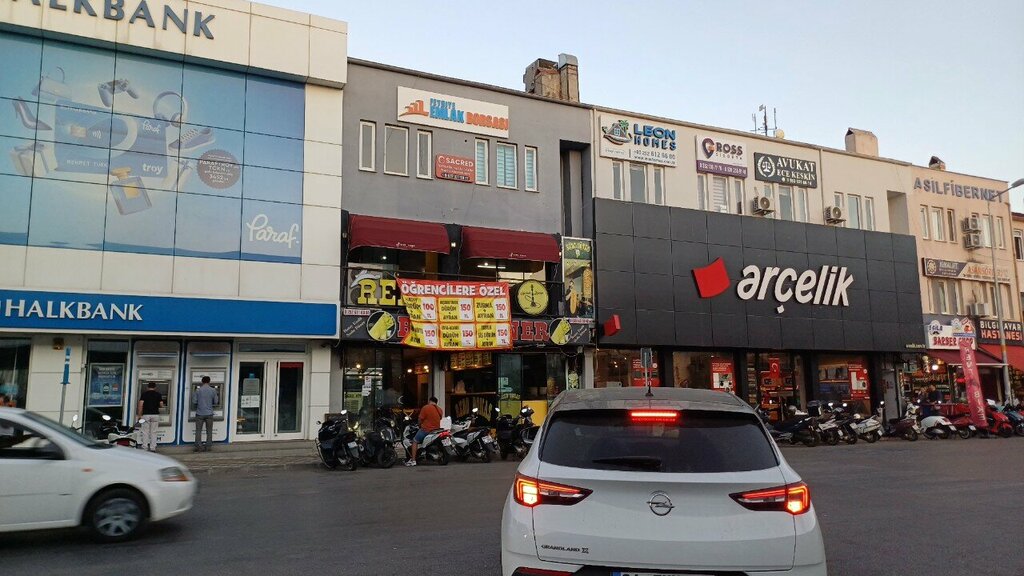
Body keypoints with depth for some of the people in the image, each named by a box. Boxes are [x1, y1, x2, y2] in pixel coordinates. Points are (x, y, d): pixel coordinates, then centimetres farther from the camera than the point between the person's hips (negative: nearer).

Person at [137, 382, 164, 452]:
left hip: (146, 415, -1)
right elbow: (161, 405, 2)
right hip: (155, 415, 1)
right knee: (153, 432, 5)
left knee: (145, 432, 5)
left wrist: (140, 415, -1)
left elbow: (140, 405, -6)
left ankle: (145, 447, 5)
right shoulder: (158, 394, 4)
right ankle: (153, 447, 5)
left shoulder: (144, 394, 2)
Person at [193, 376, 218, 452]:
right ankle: (207, 447, 10)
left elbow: (194, 402, -3)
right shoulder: (213, 390, -3)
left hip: (200, 414, -1)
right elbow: (215, 402, 3)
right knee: (209, 431, 9)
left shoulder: (198, 390, -5)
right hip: (209, 414, 1)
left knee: (198, 431, 7)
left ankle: (199, 447, 3)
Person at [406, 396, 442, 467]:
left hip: (426, 429, -6)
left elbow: (420, 419, -7)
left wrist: (420, 426, 13)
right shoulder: (440, 410, 7)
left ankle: (413, 460, -3)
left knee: (415, 441, 5)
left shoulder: (426, 407, -10)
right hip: (436, 429, 6)